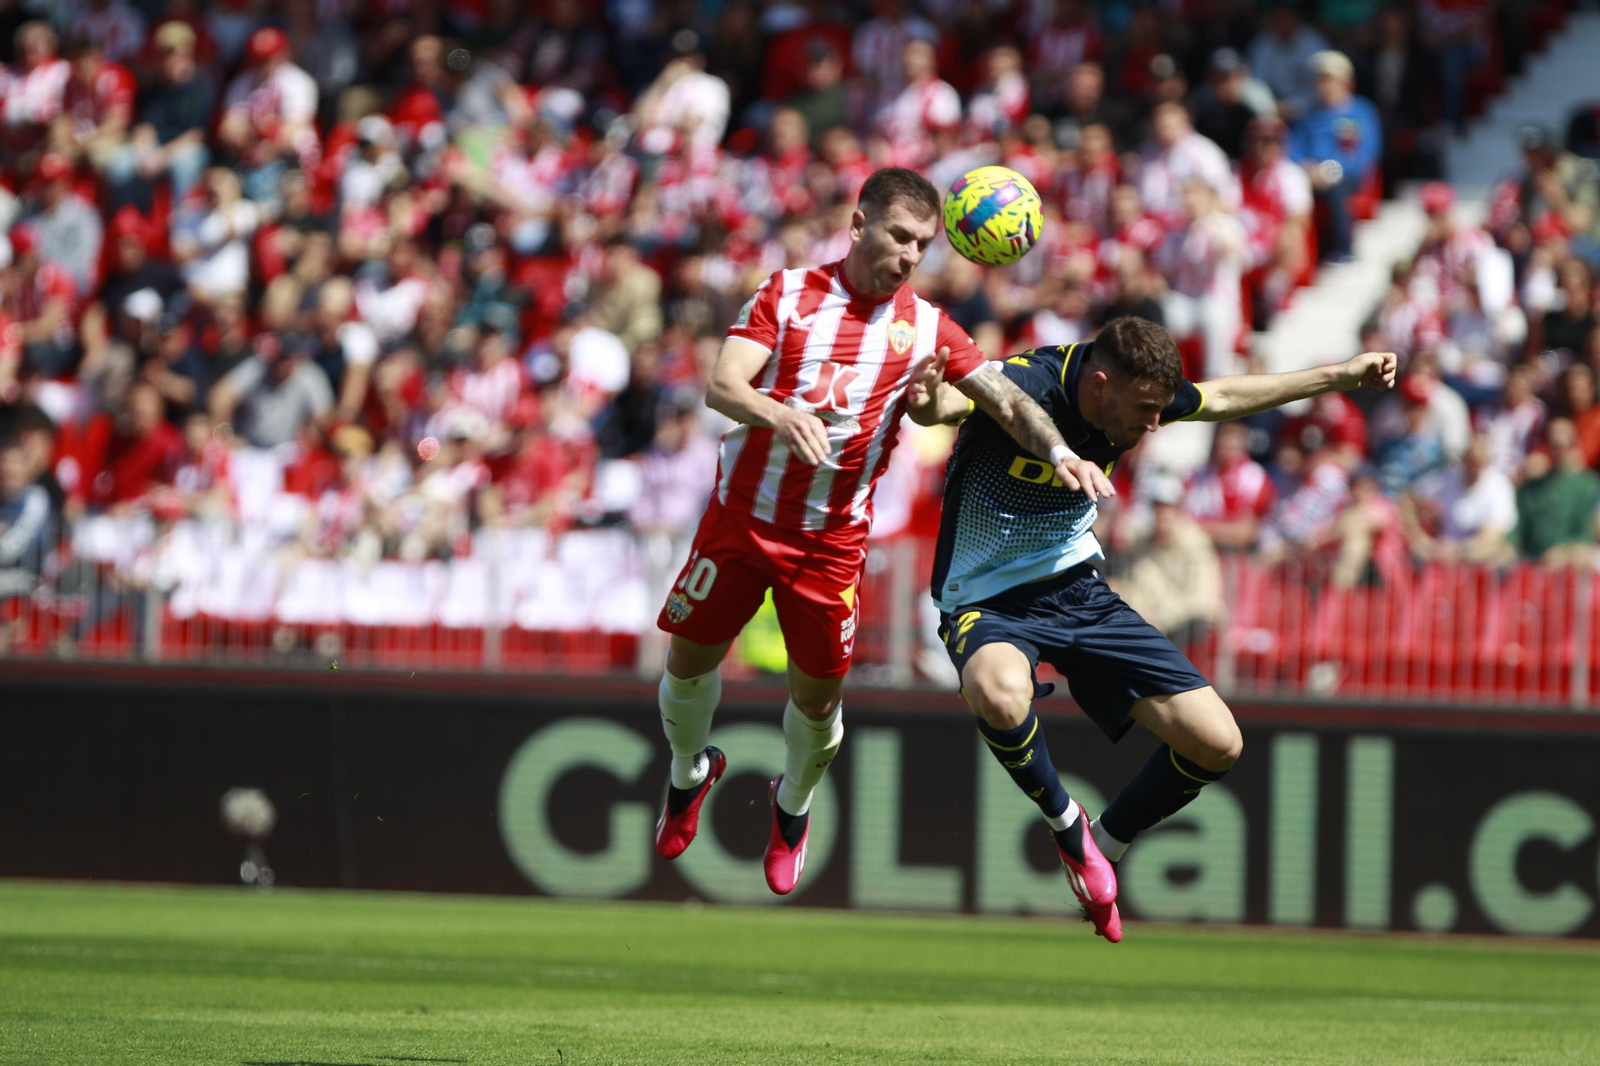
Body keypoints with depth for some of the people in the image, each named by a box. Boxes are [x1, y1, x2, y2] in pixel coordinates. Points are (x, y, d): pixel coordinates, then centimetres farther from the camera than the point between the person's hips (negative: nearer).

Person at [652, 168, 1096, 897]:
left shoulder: (925, 328, 1)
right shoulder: (787, 294, -4)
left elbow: (1005, 400, -5)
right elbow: (722, 384, -16)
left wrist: (1057, 452, -25)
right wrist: (780, 415, -37)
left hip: (832, 537, 0)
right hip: (741, 515, 0)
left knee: (818, 693, 1)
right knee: (689, 658, 6)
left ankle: (793, 808, 32)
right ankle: (688, 777, 37)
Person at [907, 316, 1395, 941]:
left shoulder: (1138, 394, -4)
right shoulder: (1026, 382, -26)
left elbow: (1224, 398, 16)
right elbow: (939, 404, -46)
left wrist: (1343, 376, 23)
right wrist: (930, 399, -71)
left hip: (1078, 590, 6)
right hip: (988, 602, -6)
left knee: (1217, 744, -3)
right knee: (1000, 692, -42)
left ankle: (1103, 845, 24)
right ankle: (1064, 823, -11)